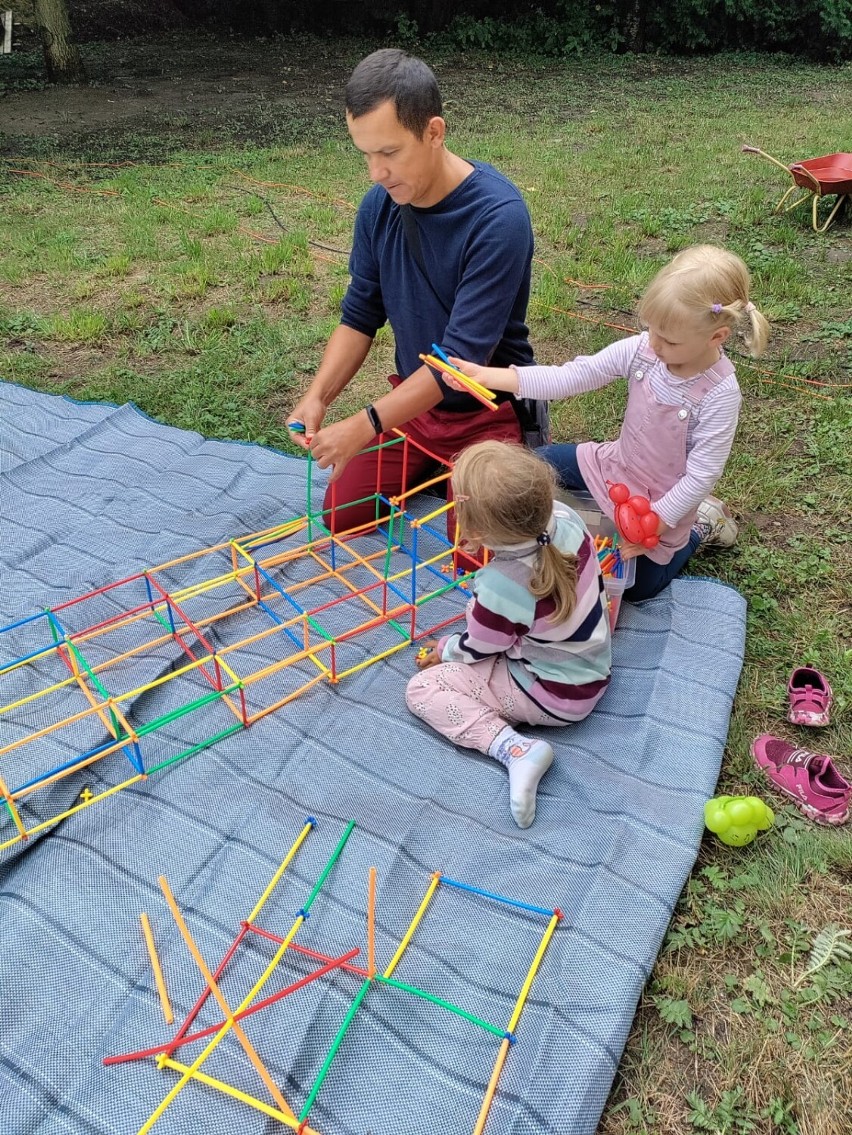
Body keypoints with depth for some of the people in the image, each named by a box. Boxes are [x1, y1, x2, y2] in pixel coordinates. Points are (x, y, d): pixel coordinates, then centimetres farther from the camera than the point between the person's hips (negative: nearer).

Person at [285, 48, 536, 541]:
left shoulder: (499, 218, -27)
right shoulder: (379, 205, -8)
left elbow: (463, 353, -30)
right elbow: (360, 315, 1)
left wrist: (367, 425, -33)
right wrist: (317, 397, -15)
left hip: (484, 408, -5)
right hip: (413, 396, 5)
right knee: (342, 513, 2)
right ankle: (433, 462, 27)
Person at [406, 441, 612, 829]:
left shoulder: (498, 589, -34)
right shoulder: (563, 517, -19)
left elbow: (476, 650, -13)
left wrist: (442, 650, 9)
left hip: (554, 697, -8)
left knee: (422, 688, -5)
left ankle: (516, 749, -16)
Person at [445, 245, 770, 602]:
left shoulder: (720, 395, -32)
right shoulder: (643, 349, -20)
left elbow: (701, 476, -26)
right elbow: (573, 377, -22)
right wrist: (489, 376, -30)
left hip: (663, 502, -5)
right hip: (619, 465, 5)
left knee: (638, 585, 8)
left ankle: (701, 527, 29)